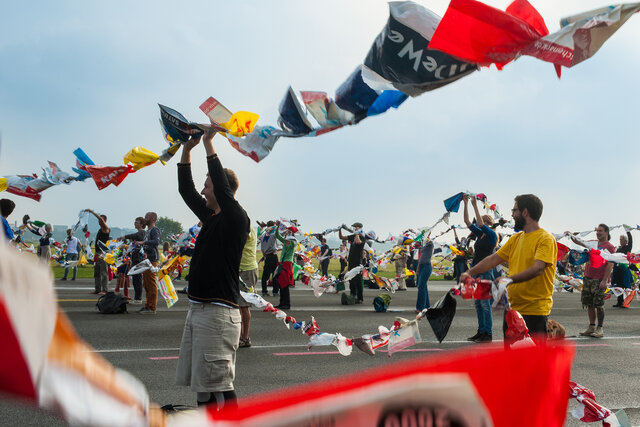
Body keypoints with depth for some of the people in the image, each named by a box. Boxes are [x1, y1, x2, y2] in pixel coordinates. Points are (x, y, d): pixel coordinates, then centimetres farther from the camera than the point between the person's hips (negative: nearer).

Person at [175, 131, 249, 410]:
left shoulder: (236, 220, -10)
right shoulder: (209, 217, 15)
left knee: (218, 386, -9)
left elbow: (223, 187, -24)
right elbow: (186, 189, 21)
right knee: (200, 384, 16)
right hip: (197, 310, 10)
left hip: (218, 313, -9)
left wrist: (209, 145, -17)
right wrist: (186, 149, 13)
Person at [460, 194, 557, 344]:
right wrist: (470, 272, 2)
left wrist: (511, 279, -36)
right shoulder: (515, 239, 15)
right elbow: (493, 259, 14)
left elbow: (538, 268, -24)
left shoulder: (546, 239, -11)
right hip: (513, 307, 8)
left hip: (535, 310, -8)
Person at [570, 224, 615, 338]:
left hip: (599, 280, -6)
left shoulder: (609, 247, -3)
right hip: (587, 278, 6)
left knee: (599, 305, -4)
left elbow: (610, 265, -9)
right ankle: (591, 327, 17)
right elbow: (579, 242, 18)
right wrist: (571, 236, -4)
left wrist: (604, 280, -17)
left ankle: (599, 329, 3)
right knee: (589, 304, 9)